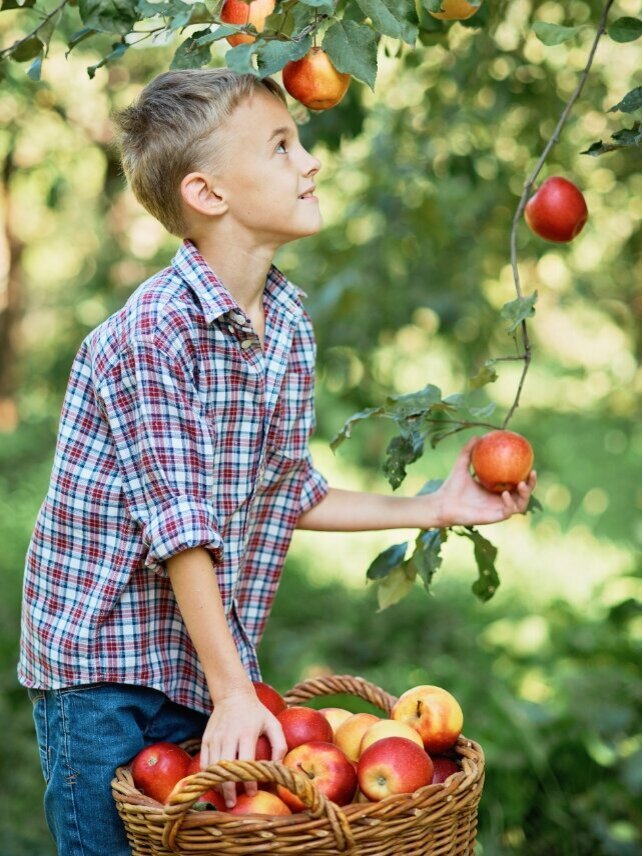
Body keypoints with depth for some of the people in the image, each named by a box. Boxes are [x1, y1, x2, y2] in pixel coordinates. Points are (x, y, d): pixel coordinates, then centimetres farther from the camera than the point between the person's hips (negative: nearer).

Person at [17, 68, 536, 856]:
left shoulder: (290, 326, 3)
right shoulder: (149, 336, -21)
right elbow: (180, 530, -22)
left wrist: (432, 509, 14)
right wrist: (232, 690, -20)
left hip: (209, 669, 7)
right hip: (103, 678, -6)